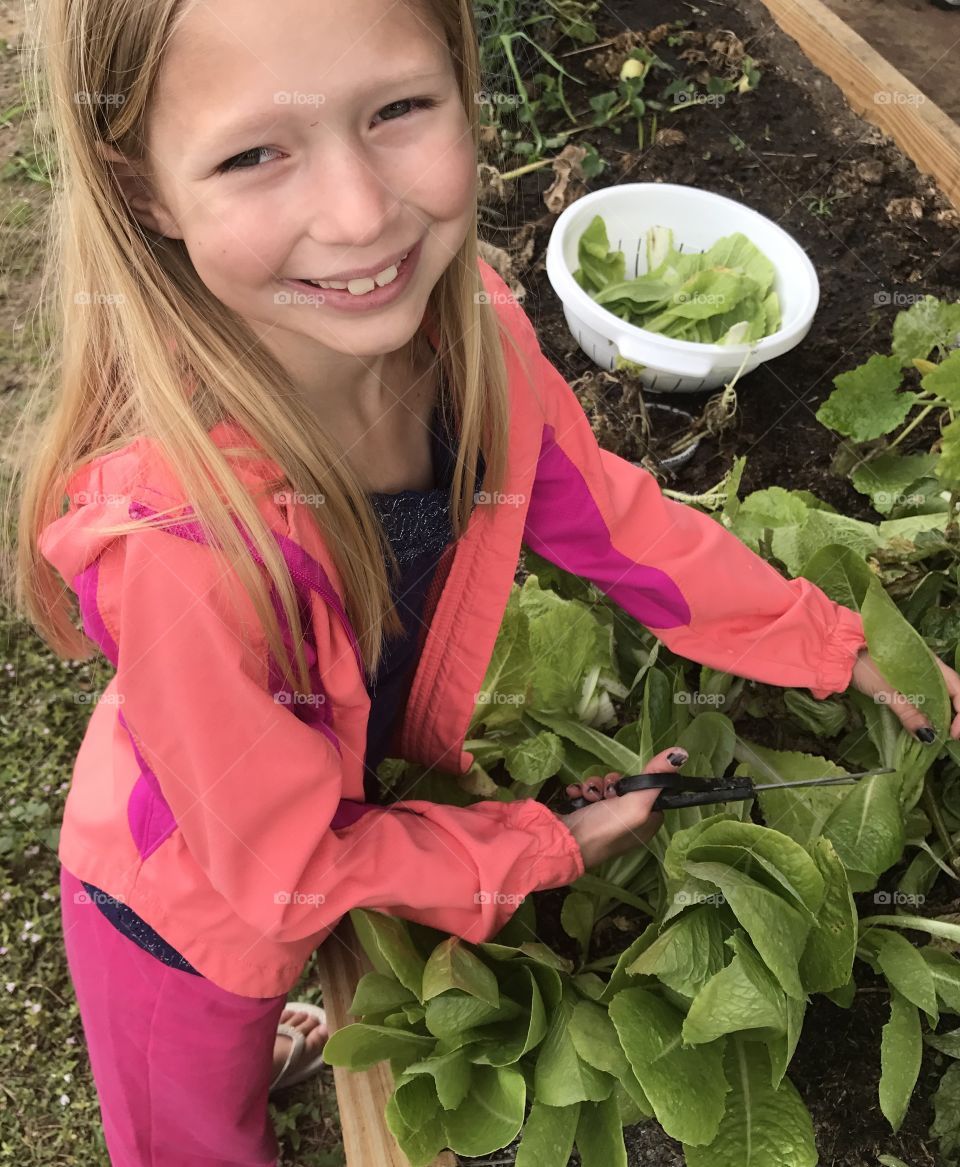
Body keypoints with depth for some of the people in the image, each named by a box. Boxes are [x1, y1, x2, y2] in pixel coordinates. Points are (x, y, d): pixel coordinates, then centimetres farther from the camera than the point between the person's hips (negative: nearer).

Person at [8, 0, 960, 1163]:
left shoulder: (464, 327, -25)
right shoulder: (176, 536, -43)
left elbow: (609, 515, -7)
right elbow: (285, 865, -27)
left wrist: (847, 651, 0)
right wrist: (549, 848, -15)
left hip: (364, 804, 5)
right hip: (185, 920, -4)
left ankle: (273, 1046, 71)